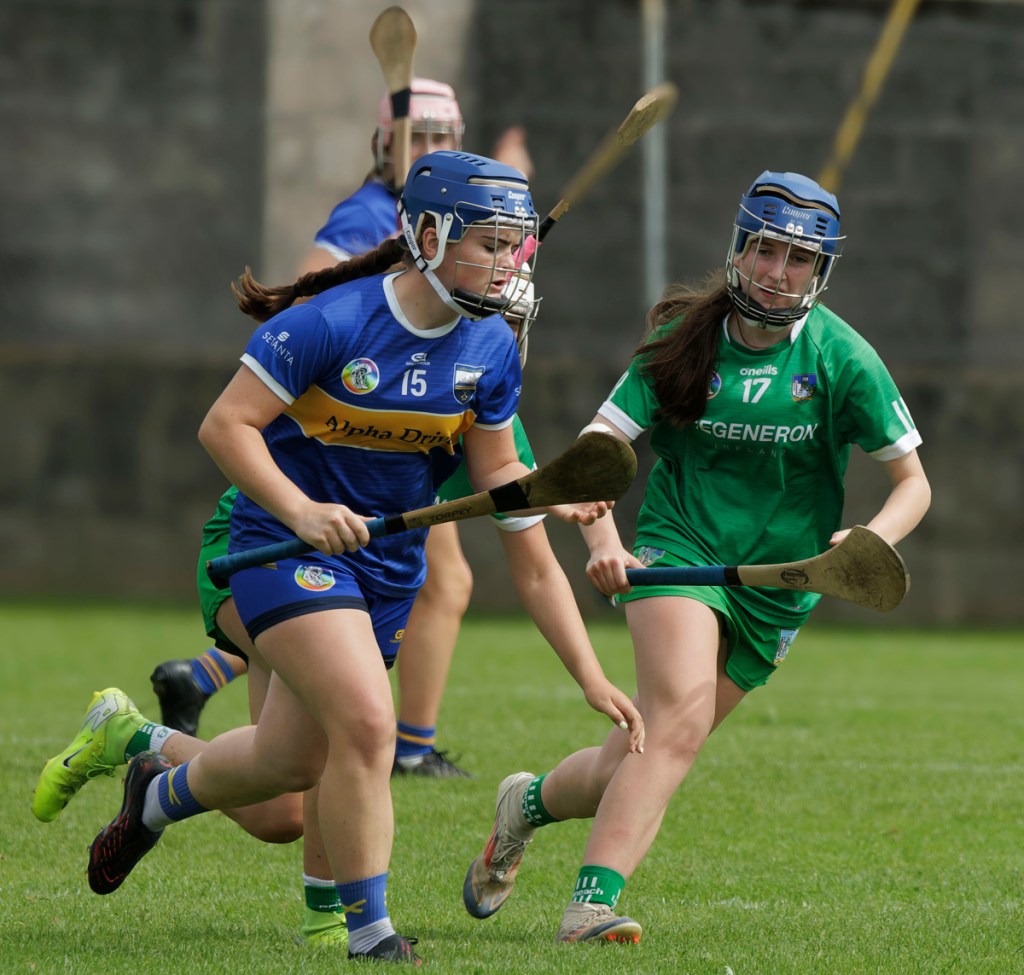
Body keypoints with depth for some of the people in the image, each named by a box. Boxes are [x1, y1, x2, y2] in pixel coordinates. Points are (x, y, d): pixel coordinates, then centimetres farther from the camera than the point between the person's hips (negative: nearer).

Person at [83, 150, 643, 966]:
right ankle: (368, 931, -10)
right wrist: (300, 511, -30)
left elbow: (495, 470, 6)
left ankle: (159, 793, 47)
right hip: (288, 546, -7)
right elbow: (225, 424, -19)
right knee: (367, 723, -24)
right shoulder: (330, 323, -22)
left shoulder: (491, 348, -4)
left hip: (390, 560, 7)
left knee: (291, 761, 16)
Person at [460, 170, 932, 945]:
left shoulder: (843, 359, -6)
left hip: (778, 583, 2)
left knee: (640, 761, 2)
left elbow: (913, 483, -1)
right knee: (681, 718, -27)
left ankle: (531, 802, 32)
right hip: (677, 551, -2)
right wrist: (603, 542, -24)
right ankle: (592, 902, -29)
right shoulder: (686, 337, -4)